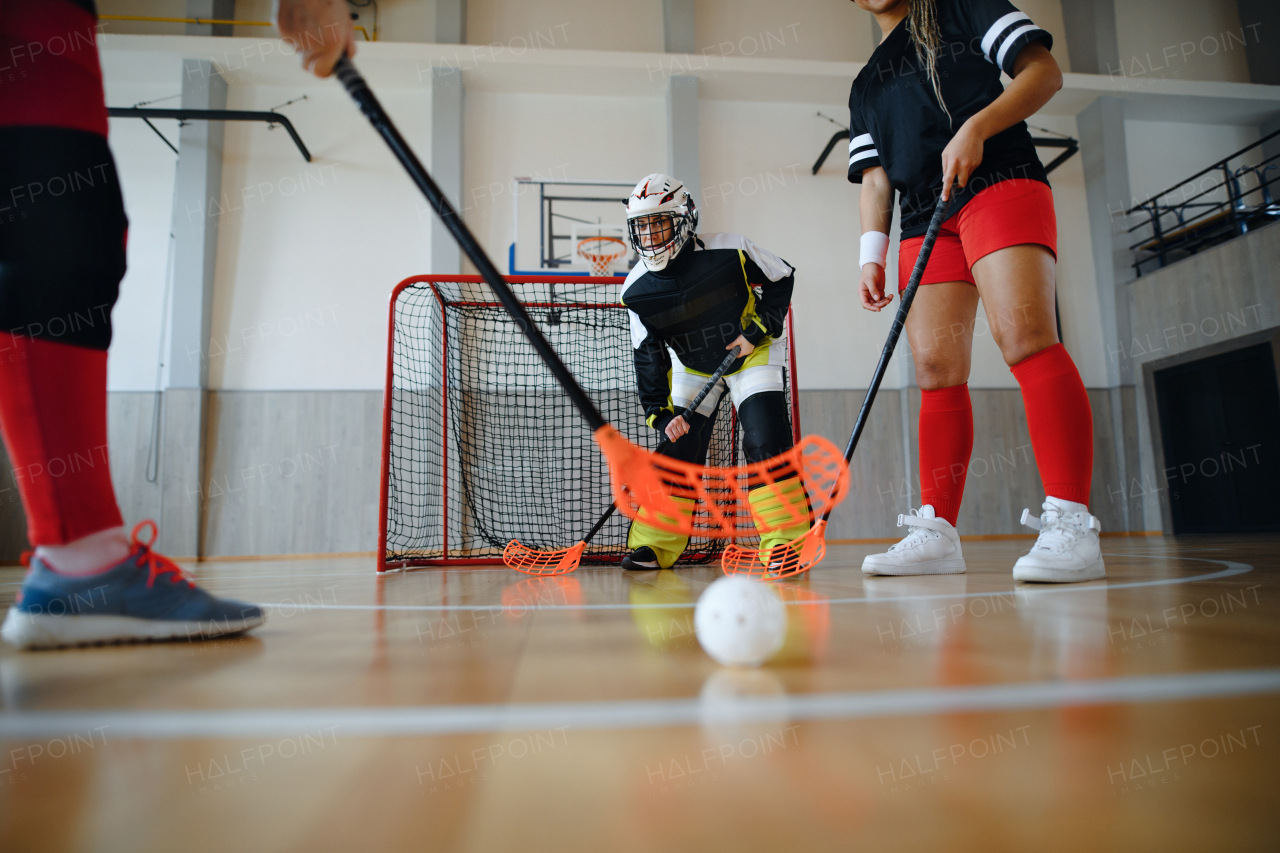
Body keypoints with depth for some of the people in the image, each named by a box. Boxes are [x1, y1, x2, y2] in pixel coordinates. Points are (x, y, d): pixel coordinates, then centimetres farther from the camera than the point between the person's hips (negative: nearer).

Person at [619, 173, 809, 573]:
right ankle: (654, 545, 10)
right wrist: (661, 413, -20)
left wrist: (758, 330, -17)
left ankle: (786, 541, -9)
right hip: (692, 366, 3)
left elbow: (782, 279, -8)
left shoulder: (730, 252, -24)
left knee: (765, 439, -19)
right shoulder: (638, 289, -15)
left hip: (753, 352, -3)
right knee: (677, 445, -2)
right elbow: (649, 356, -11)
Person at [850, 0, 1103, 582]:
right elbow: (875, 181, 20)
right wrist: (871, 255, 5)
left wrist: (975, 128, -11)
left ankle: (1071, 524, -24)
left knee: (1023, 335, -23)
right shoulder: (866, 86, 27)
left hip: (1000, 186, -5)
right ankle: (937, 532, -5)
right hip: (923, 224, 5)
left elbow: (1044, 72, 5)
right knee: (935, 368, -5)